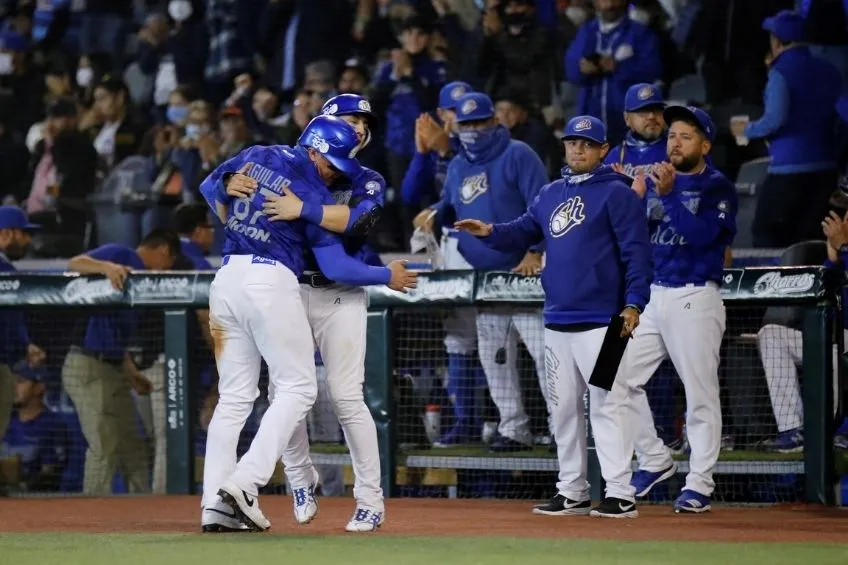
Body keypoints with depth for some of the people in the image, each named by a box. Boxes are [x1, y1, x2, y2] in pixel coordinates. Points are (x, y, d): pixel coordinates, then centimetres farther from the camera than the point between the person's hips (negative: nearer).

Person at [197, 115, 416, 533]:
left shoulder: (255, 156, 12)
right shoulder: (313, 193, -5)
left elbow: (210, 187, 27)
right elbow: (336, 267, -4)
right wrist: (387, 276, 8)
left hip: (227, 276, 7)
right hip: (271, 280, -7)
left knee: (234, 397, 9)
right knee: (297, 388, 0)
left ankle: (215, 506, 1)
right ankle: (244, 483, -16)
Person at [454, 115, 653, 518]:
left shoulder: (616, 194, -4)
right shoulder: (550, 194, 17)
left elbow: (636, 251, -9)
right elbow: (524, 231, 17)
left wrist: (634, 303, -18)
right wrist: (490, 233, -4)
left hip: (601, 323, -7)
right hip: (557, 321, 8)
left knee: (607, 404, -11)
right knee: (563, 408, 11)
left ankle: (620, 495, -11)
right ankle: (572, 492, 18)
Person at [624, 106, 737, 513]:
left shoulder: (717, 188, -4)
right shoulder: (655, 179, 14)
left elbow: (701, 233, -18)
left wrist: (668, 195, -25)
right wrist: (636, 197, -7)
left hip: (695, 299, -6)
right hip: (653, 294, 7)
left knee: (701, 394, -5)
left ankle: (699, 484, -1)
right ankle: (654, 461, 14)